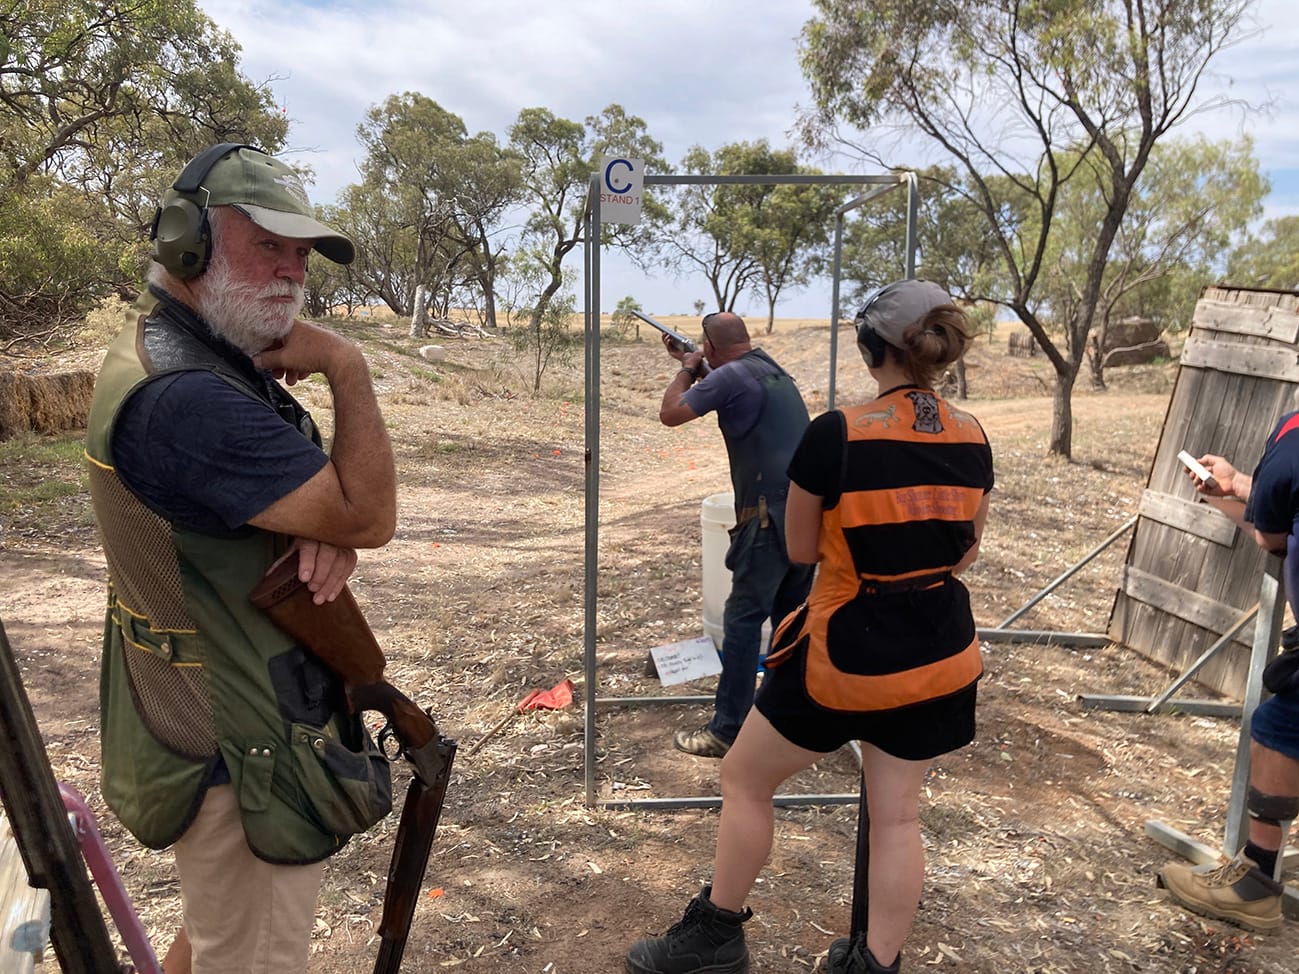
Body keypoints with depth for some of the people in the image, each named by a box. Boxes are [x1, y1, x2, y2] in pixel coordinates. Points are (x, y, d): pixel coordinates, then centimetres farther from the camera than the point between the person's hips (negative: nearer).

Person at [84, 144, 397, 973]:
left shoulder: (219, 360, 5)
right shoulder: (181, 399, -29)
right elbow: (371, 516, -27)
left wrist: (327, 528, -15)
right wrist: (346, 366, -18)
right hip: (244, 759, -10)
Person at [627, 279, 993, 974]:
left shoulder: (834, 435, -21)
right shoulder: (973, 439, -3)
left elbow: (801, 548, -8)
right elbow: (966, 550, 10)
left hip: (846, 654, -5)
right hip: (939, 655, 6)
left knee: (745, 778, 15)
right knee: (897, 815, 17)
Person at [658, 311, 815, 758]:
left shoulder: (731, 375, -10)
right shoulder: (770, 368, 17)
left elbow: (670, 414, -6)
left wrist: (686, 369, 8)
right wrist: (692, 366, 33)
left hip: (771, 515, -9)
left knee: (742, 619, -3)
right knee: (790, 615, 17)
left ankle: (726, 730, 1)